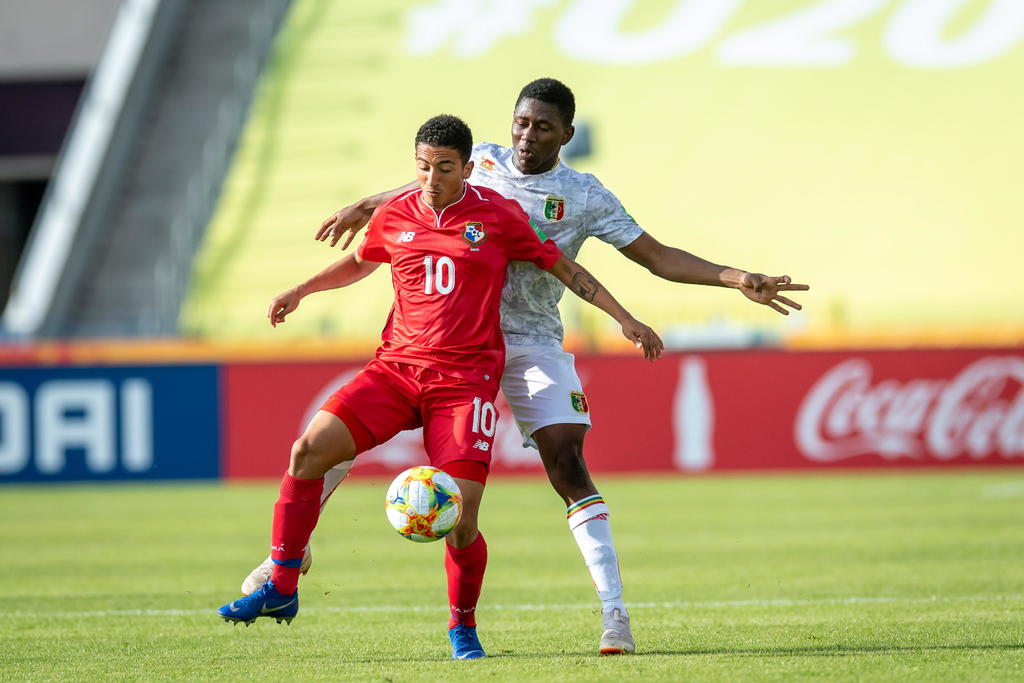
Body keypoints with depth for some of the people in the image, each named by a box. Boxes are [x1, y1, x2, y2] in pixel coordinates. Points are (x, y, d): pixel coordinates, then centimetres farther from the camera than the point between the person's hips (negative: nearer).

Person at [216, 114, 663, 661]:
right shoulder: (393, 217, 7)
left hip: (464, 379, -3)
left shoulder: (499, 216, -1)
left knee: (460, 518, -13)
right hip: (396, 369, 3)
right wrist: (301, 291, 17)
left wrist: (626, 319, 7)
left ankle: (463, 629, 11)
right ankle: (281, 589, -6)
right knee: (308, 450, -15)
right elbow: (359, 263, 29)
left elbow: (565, 269, 8)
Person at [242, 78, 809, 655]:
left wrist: (738, 279, -12)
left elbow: (658, 257, -3)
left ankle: (615, 613, -15)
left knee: (567, 464, -16)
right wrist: (367, 207, 26)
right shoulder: (482, 161, 2)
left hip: (533, 342, -2)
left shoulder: (584, 197, -4)